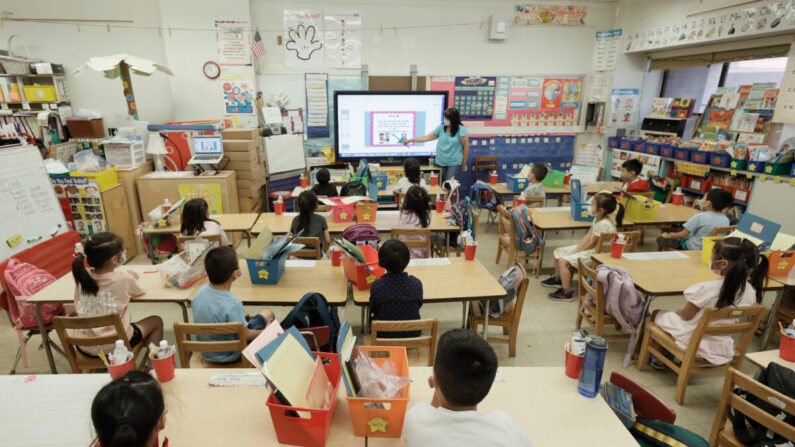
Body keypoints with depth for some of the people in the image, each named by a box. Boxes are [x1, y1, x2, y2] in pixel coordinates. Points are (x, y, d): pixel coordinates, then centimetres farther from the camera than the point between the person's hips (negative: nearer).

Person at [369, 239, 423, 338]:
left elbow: (373, 312, -6)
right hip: (413, 335, 2)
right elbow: (419, 306, -1)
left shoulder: (376, 286, -22)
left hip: (385, 336, -1)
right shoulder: (416, 283, -18)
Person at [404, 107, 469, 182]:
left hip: (454, 163, -5)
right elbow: (427, 137, 8)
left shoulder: (461, 130, -8)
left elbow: (466, 146, -6)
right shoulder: (441, 128, 5)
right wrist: (411, 140, 3)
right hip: (441, 162, 5)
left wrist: (464, 163, -3)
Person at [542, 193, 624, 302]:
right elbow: (588, 236, 5)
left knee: (563, 260, -21)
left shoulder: (603, 224, -28)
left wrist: (576, 252, -10)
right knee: (559, 251, 12)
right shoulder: (597, 219, 2)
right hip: (591, 248, 11)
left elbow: (591, 244, -21)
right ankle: (557, 278, 30)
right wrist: (576, 249, -3)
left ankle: (567, 293, -10)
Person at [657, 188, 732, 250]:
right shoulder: (726, 220, -7)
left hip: (693, 249, -7)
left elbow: (682, 235, -19)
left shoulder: (700, 217, -24)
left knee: (661, 239, 4)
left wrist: (667, 236, -2)